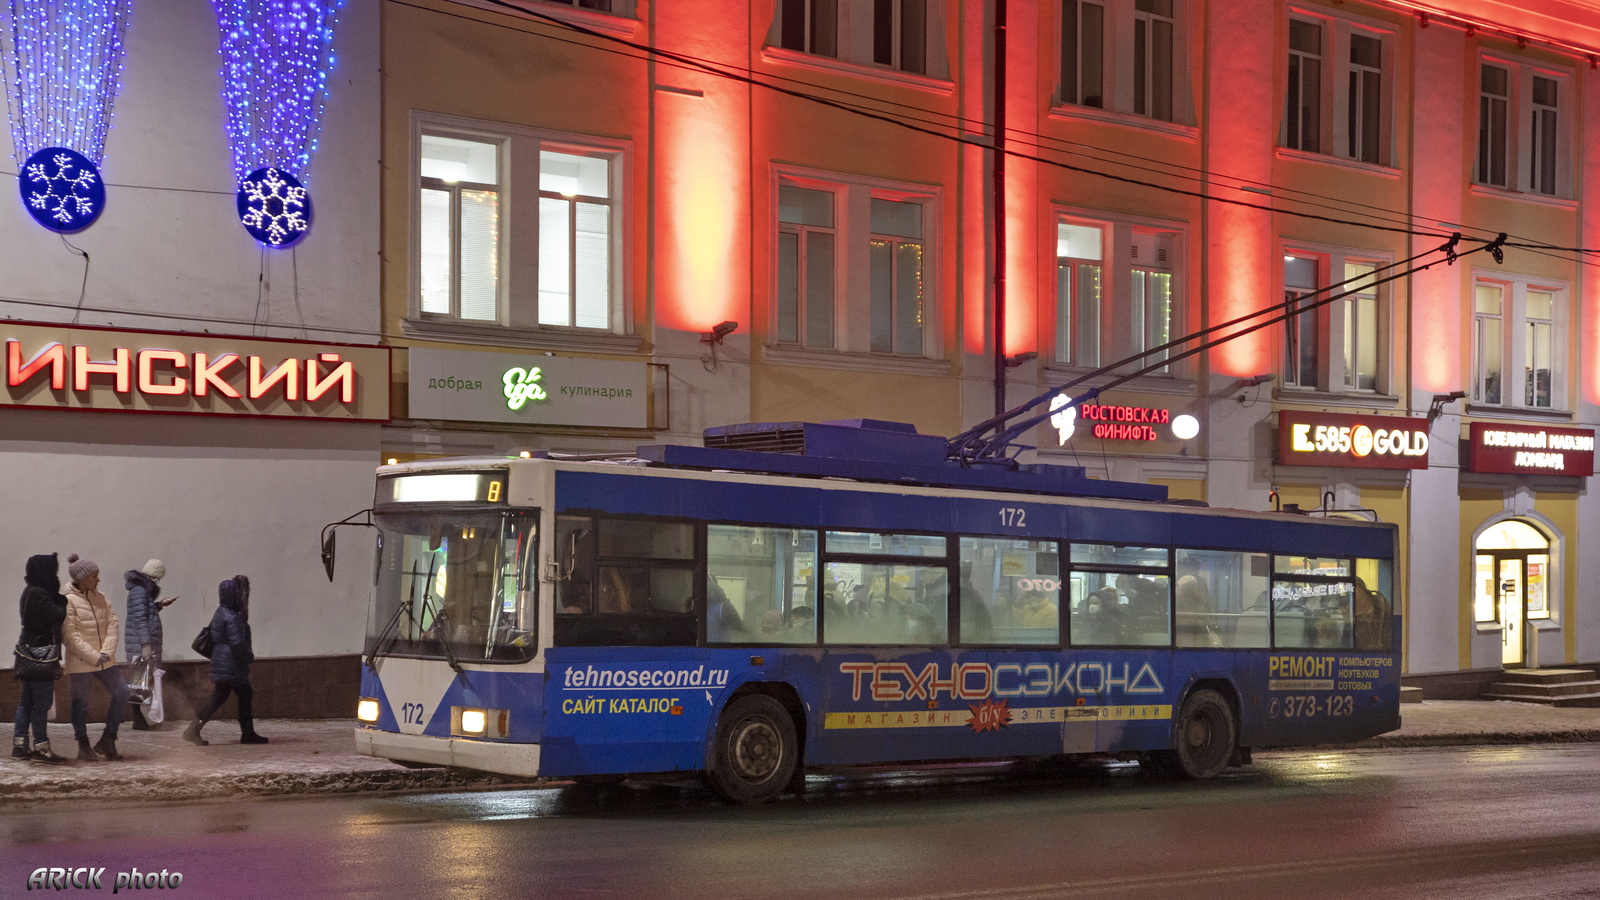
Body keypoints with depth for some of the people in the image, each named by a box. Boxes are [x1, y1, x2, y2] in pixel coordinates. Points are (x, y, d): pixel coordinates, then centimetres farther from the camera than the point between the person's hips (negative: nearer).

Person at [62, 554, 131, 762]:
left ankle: (107, 741, 12)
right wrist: (94, 657, -17)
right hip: (80, 663, -6)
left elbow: (112, 625, 5)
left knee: (122, 693, 1)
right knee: (81, 702, 4)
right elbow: (70, 635, -16)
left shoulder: (101, 598, 8)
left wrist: (107, 652, -10)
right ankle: (84, 746, 19)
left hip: (105, 661, 6)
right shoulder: (68, 601, -11)